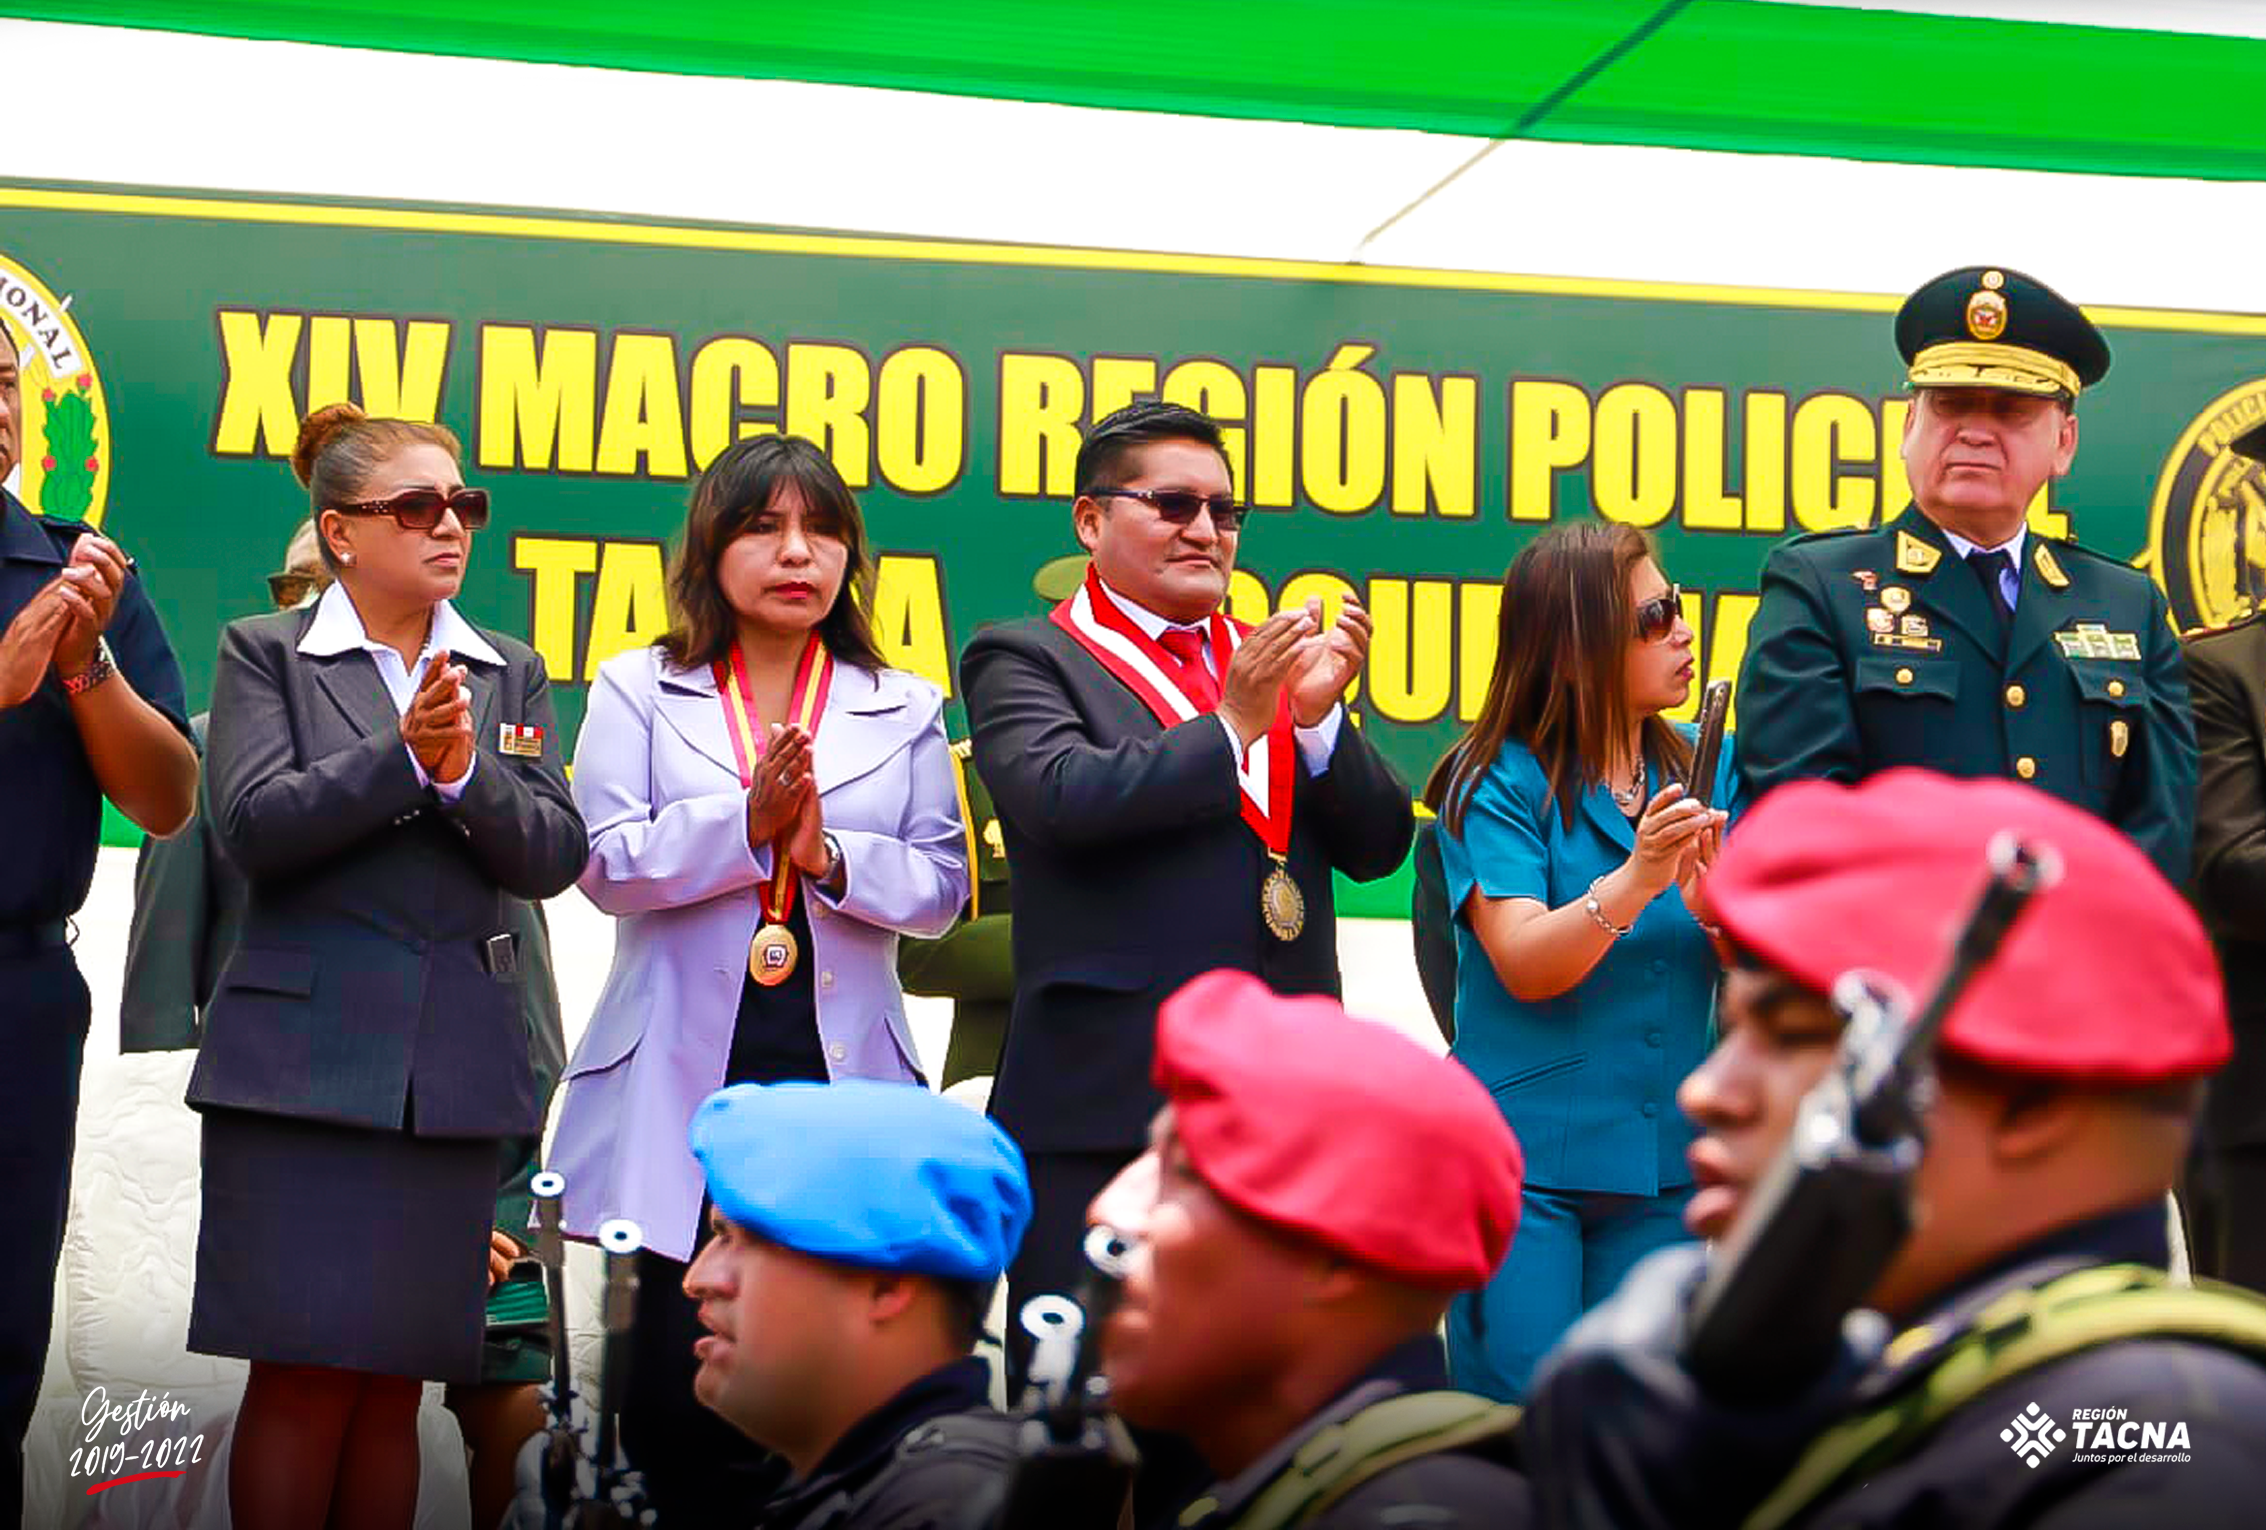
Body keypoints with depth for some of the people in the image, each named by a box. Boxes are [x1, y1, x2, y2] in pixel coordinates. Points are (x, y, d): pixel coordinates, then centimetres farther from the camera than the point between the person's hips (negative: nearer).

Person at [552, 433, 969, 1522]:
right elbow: (606, 862, -2)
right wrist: (746, 825, -13)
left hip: (840, 1078, 1)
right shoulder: (638, 690, 10)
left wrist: (829, 854, -10)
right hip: (689, 1077, -1)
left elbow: (942, 885, 6)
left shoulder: (905, 710, 14)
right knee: (681, 1384, -2)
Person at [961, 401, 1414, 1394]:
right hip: (1102, 1112, -5)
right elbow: (1062, 797, -16)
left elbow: (1378, 845, 11)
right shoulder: (1025, 661, 3)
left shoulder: (1274, 664, 18)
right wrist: (1233, 724, -15)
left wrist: (1319, 716, -6)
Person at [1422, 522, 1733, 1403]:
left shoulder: (1703, 768, 6)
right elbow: (1526, 965, -16)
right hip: (1524, 1158, -4)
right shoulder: (1498, 783, -5)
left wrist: (1716, 906, -19)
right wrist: (1637, 877, -29)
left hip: (1667, 1157, 4)